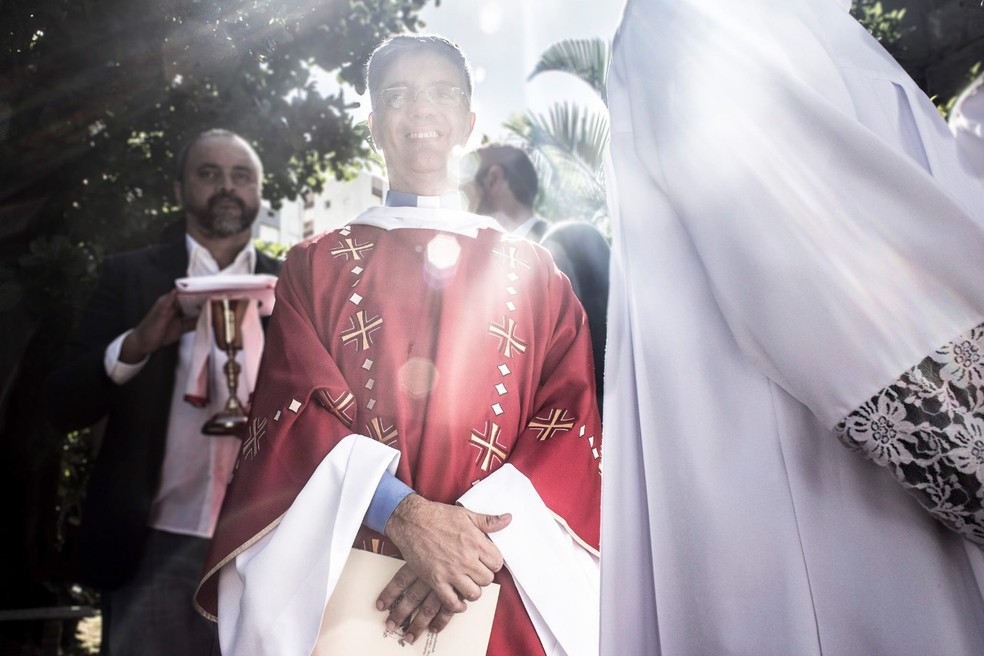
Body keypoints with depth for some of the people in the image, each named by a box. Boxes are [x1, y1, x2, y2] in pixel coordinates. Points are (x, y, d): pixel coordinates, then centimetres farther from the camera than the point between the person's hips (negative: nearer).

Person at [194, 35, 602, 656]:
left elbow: (572, 424, -1)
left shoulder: (532, 271, 9)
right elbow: (296, 411, -3)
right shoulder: (318, 265, 8)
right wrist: (402, 514, -19)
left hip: (498, 597, 1)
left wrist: (480, 534, -16)